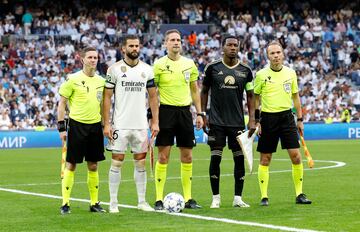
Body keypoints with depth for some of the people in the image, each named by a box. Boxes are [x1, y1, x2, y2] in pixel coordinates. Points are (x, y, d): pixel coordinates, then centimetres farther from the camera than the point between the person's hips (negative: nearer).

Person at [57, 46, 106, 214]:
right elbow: (62, 104, -3)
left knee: (93, 166, 9)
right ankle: (65, 203, 2)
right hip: (77, 125, -5)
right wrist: (61, 127, -8)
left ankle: (94, 203, 15)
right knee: (71, 165, -2)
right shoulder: (73, 79, -6)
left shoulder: (101, 81, 9)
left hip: (95, 125, 5)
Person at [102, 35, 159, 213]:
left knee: (141, 162, 6)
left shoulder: (147, 70, 7)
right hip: (120, 124, -3)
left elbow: (153, 96, 11)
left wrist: (155, 122, 4)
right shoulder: (114, 69, -2)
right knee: (117, 162, -2)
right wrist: (106, 124, -8)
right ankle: (113, 203, 4)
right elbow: (107, 97, -2)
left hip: (141, 124, 3)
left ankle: (142, 201, 13)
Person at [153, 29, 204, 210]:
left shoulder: (189, 64, 9)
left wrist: (199, 113, 11)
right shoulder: (159, 65, -3)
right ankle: (159, 199, -1)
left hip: (185, 111, 4)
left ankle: (188, 198, 13)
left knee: (187, 157, 6)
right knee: (163, 156, -5)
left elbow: (195, 90, 16)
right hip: (166, 111, -4)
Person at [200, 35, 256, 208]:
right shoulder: (212, 68, 0)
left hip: (237, 121, 2)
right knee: (215, 158, -2)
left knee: (239, 158, 1)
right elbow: (204, 91, 8)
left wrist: (252, 119, 1)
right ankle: (216, 198, 7)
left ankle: (238, 198, 8)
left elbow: (250, 96, 9)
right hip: (216, 121, -2)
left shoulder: (245, 70, 4)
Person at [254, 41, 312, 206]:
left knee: (296, 156, -6)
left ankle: (299, 194, 3)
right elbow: (255, 99, 4)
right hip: (268, 117, -2)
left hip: (287, 116, 2)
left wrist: (300, 119, 12)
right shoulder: (261, 75, -3)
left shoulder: (290, 73, 6)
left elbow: (295, 96, 14)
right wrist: (256, 121, -3)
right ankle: (264, 197, 8)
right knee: (265, 159, 1)